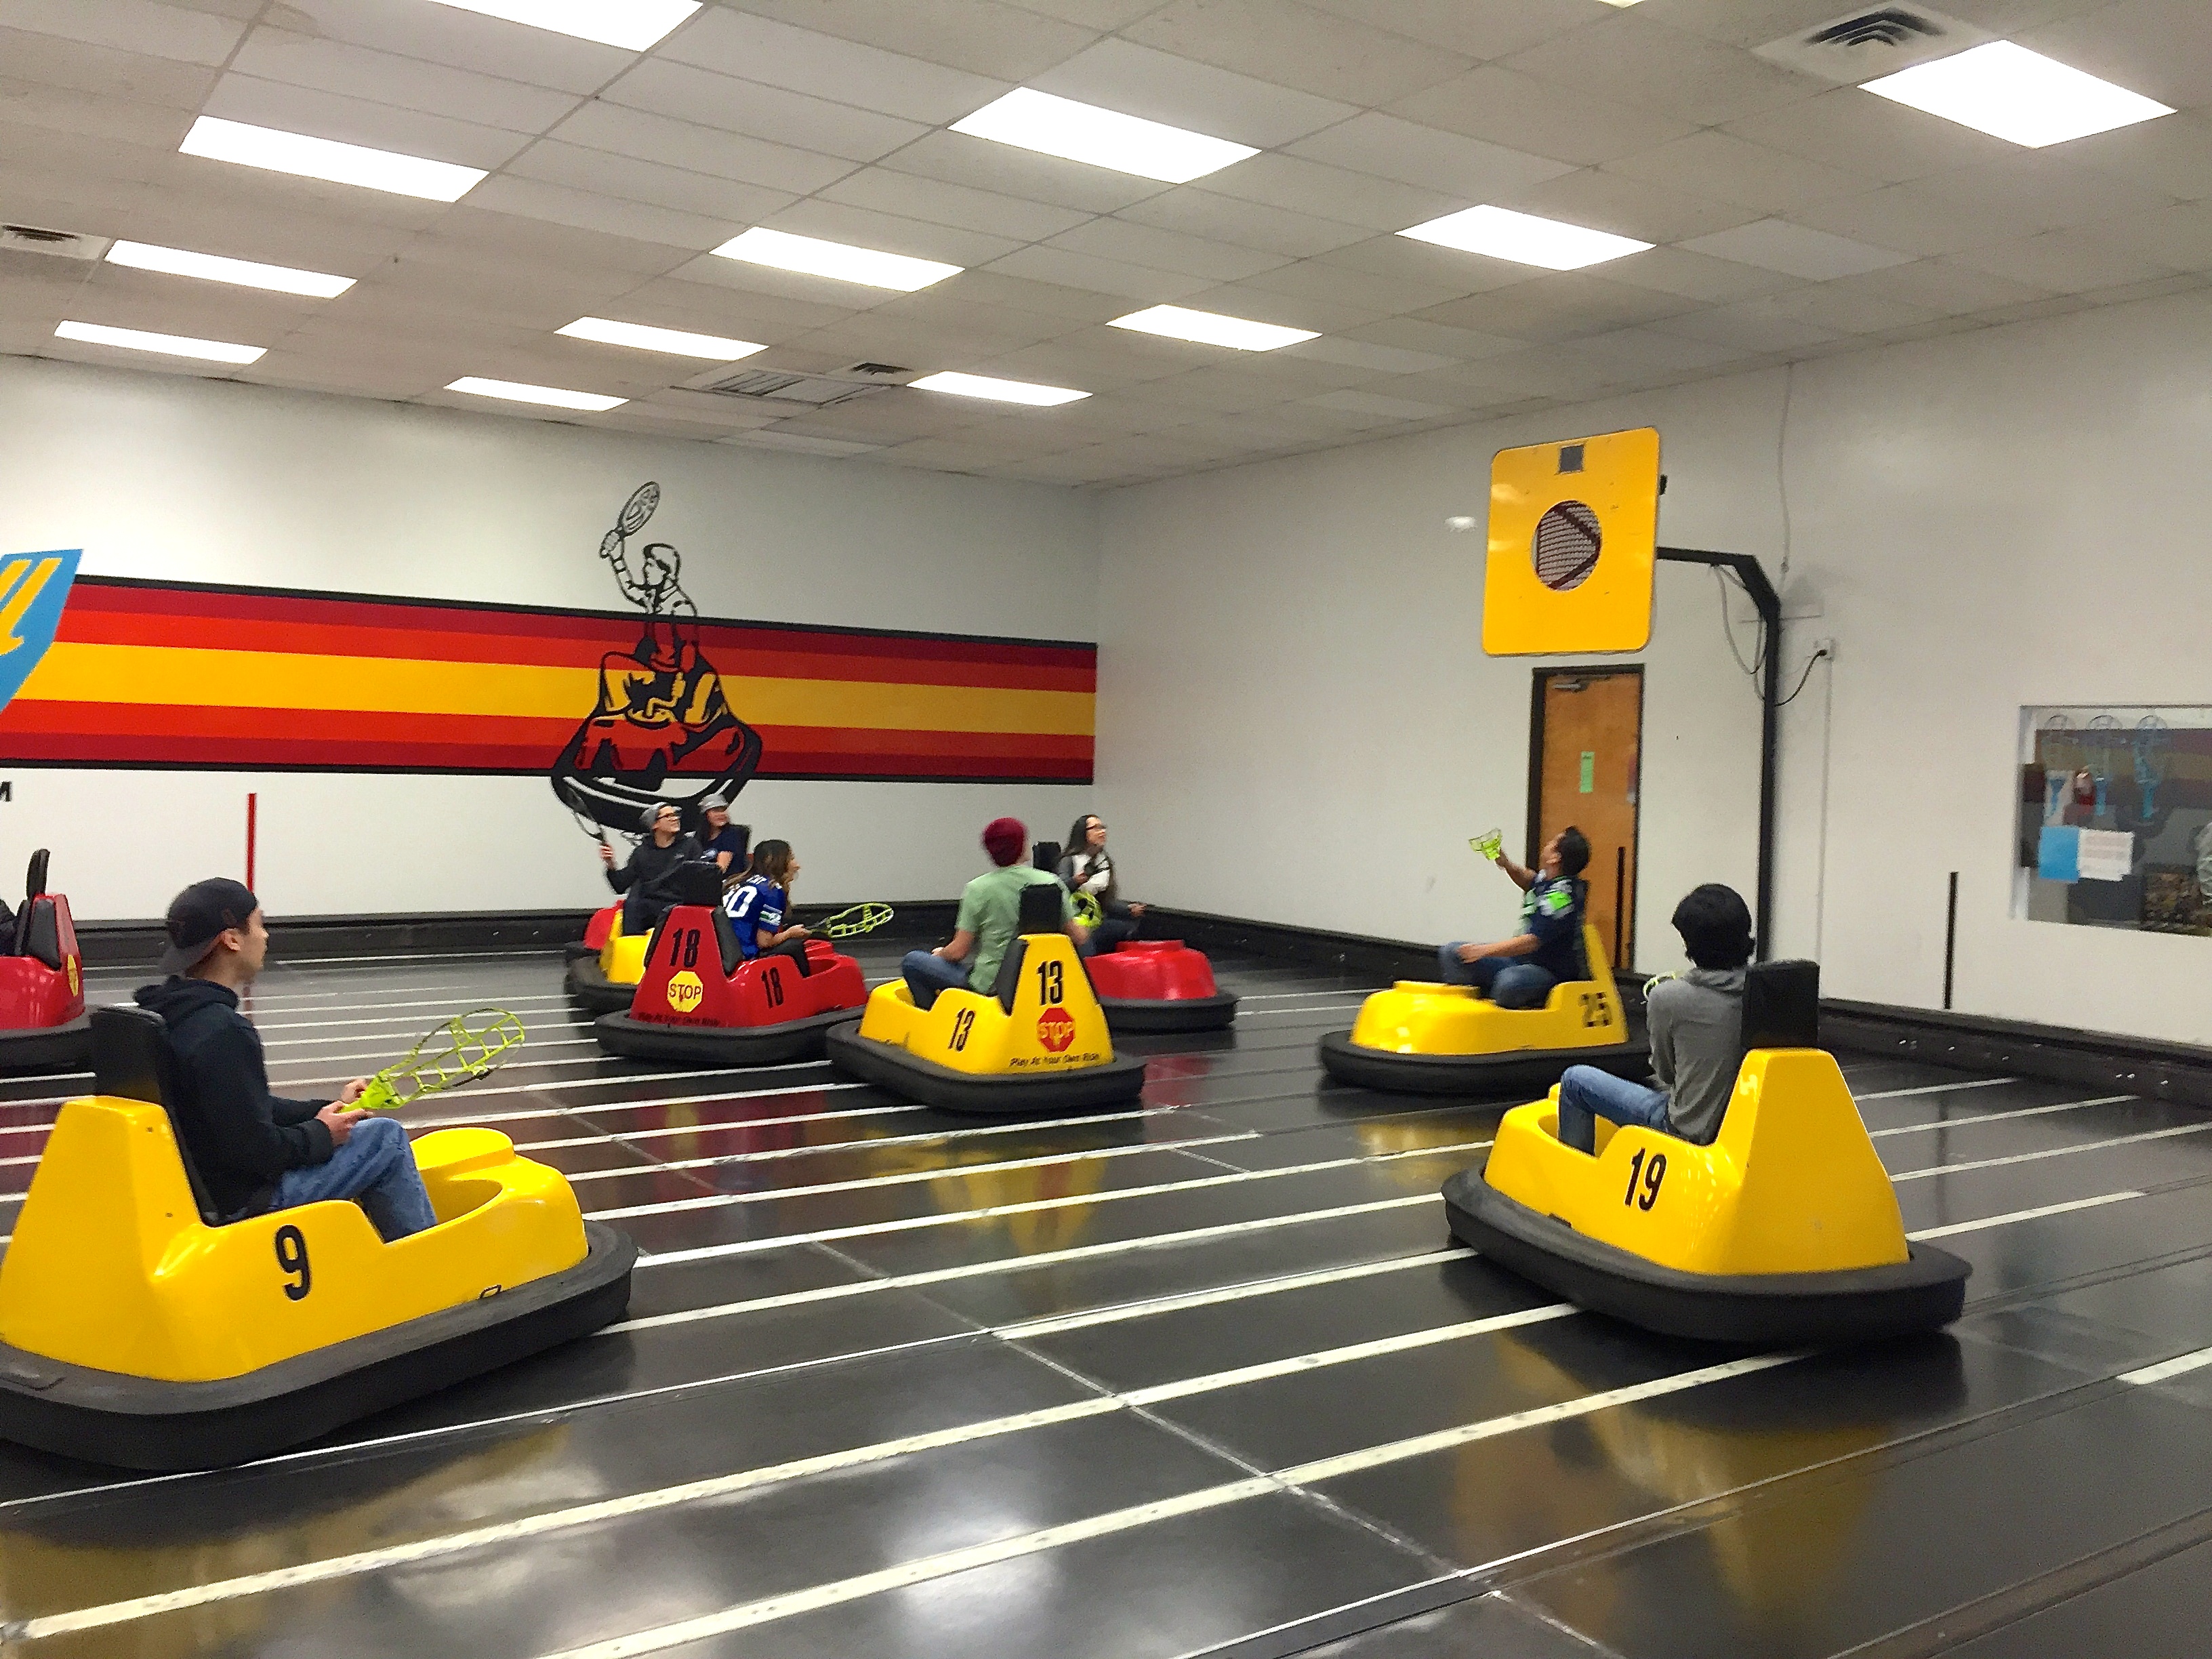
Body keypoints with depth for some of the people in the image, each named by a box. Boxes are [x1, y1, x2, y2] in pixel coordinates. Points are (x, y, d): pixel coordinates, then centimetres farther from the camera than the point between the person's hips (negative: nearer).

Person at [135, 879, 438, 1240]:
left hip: (199, 1179, 10)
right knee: (386, 1137, -2)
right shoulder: (223, 1034, -27)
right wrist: (320, 1135, -9)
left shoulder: (172, 1011, 5)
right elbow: (255, 1149, -26)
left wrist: (325, 1111, 12)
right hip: (240, 1201, -10)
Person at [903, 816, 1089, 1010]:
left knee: (912, 961, 9)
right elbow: (1078, 938, 1)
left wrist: (941, 953, 13)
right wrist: (1084, 928, 25)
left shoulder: (977, 889, -13)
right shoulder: (1052, 882, -4)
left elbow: (958, 951, -9)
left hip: (988, 985, -5)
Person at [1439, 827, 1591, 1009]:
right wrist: (1505, 863, 12)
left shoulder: (1560, 898, -23)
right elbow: (1528, 880, 33)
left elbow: (1532, 941, -29)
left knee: (1510, 983, -45)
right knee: (1452, 953, 2)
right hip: (1522, 960, 10)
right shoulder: (1546, 879, 6)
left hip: (1551, 972, -10)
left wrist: (1484, 950, -29)